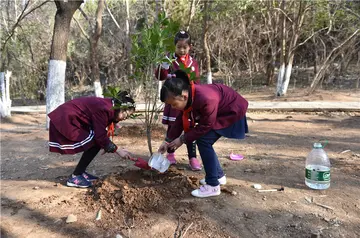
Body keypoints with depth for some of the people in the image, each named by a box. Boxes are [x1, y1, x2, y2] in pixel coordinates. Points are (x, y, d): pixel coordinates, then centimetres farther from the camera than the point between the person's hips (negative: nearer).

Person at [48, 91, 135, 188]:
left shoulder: (108, 107, 3)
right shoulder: (103, 109, -26)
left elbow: (99, 132, 12)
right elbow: (100, 136, -24)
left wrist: (108, 146, 5)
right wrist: (118, 151, -18)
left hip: (70, 119, 10)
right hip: (65, 120, -10)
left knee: (97, 142, 6)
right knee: (95, 143, -12)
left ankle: (80, 172, 16)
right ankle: (75, 177, -3)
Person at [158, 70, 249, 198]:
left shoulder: (206, 99, -39)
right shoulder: (188, 96, -11)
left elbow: (205, 126, -26)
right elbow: (181, 120, 2)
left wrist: (183, 139, -19)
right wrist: (168, 140, 1)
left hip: (233, 112, -9)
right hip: (220, 111, 9)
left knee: (203, 141, -16)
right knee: (203, 142, 7)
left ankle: (213, 185, -8)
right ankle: (219, 176, 25)